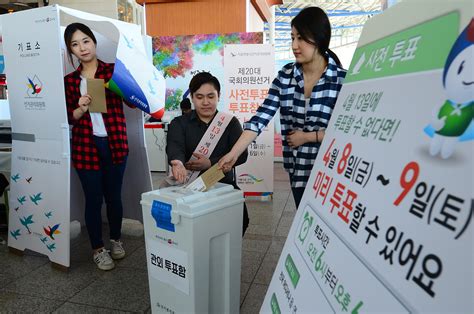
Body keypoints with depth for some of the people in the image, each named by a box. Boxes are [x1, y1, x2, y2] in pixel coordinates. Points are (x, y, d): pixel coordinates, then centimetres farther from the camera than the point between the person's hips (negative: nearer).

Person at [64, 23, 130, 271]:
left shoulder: (113, 70, 3)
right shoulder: (70, 80, 8)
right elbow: (68, 118, 8)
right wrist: (81, 108, -13)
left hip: (115, 144, -1)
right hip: (86, 146, 1)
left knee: (114, 196, 10)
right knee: (93, 199, 5)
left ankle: (116, 240, 33)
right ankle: (98, 249, 22)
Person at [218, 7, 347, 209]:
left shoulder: (342, 79, -11)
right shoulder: (285, 76, -1)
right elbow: (260, 118, -7)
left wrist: (307, 136, -11)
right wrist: (234, 153, -15)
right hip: (298, 170, 3)